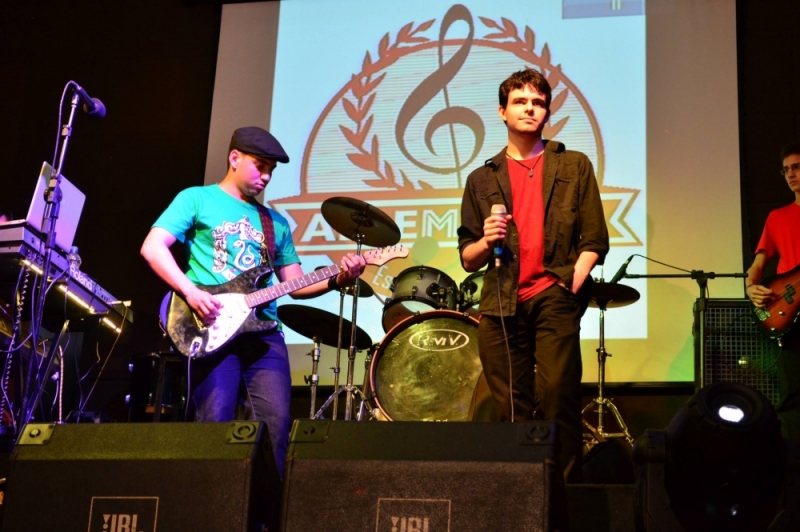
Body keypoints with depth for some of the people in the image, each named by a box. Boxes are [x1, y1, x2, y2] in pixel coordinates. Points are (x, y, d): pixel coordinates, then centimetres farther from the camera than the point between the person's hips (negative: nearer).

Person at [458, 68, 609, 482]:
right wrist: (487, 241, -6)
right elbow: (467, 259, 15)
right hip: (501, 305, 2)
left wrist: (573, 283, -7)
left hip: (554, 297, -2)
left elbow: (595, 240, 8)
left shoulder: (574, 166, 13)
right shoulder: (483, 179, 18)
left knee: (557, 396, -14)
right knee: (511, 410, 1)